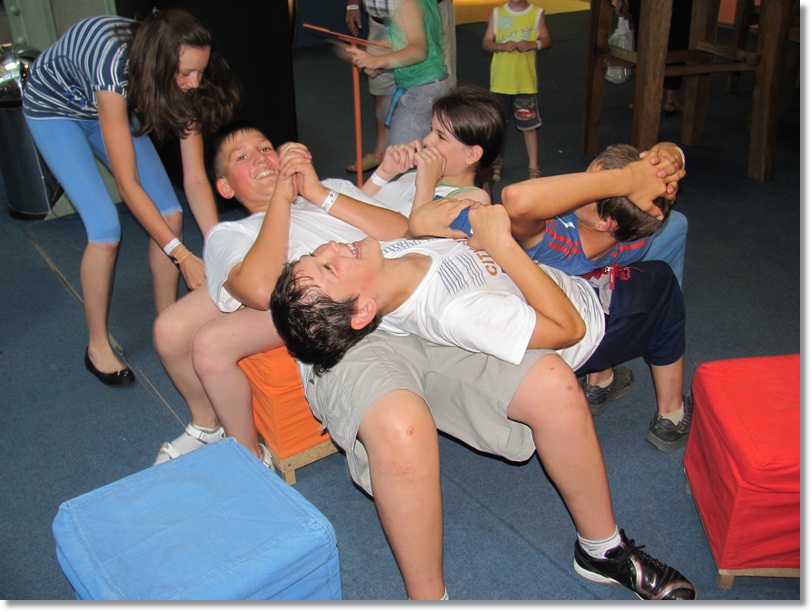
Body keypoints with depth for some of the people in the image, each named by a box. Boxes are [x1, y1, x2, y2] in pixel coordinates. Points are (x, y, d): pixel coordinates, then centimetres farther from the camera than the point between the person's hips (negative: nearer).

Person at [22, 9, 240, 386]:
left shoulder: (182, 81, -26)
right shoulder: (115, 67, -43)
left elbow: (195, 179, -23)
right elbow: (128, 184, -39)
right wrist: (181, 255, -40)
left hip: (109, 104, 5)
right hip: (54, 108, -5)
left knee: (170, 214, -8)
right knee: (105, 229, -18)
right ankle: (98, 346, 2)